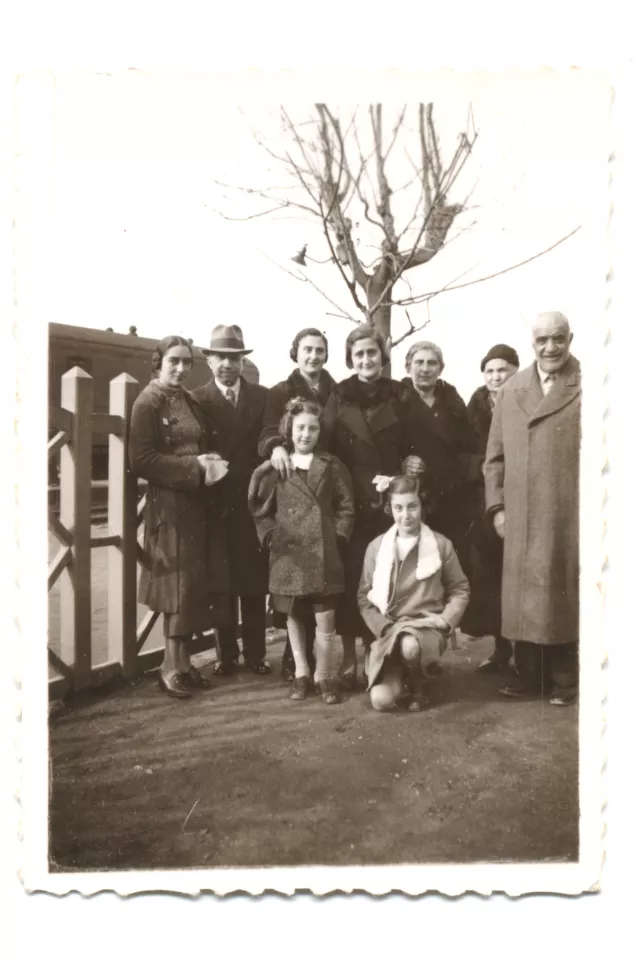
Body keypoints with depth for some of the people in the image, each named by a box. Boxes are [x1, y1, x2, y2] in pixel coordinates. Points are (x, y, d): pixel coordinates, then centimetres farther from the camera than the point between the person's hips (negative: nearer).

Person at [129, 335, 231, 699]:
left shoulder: (190, 402, 17)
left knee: (199, 583, 8)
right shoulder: (148, 403, -7)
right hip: (170, 504, -7)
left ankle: (183, 660, 20)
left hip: (198, 503, 7)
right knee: (180, 583, -4)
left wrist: (210, 462, -4)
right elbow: (141, 459, -16)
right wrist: (195, 467, -19)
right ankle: (173, 665, 8)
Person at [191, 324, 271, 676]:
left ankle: (255, 652, 17)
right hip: (216, 503, -1)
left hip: (253, 501, 1)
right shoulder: (197, 400, 2)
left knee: (255, 580, 6)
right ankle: (227, 653, 19)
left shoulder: (262, 397, 7)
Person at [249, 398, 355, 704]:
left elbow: (346, 507, 5)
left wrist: (338, 537, -5)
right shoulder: (275, 466, 2)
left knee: (326, 616, -1)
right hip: (288, 552, 1)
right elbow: (260, 508, 5)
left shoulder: (331, 465, 4)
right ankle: (301, 674, 26)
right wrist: (270, 536, -5)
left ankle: (323, 675, 17)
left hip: (323, 551, 0)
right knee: (294, 615, 11)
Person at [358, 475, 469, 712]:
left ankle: (417, 684, -1)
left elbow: (460, 589, 8)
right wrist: (384, 629, -9)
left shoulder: (441, 545, -1)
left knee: (410, 646, -39)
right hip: (387, 631, 2)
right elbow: (364, 597, 5)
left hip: (427, 627, -1)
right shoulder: (376, 547, 1)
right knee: (381, 700, -18)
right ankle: (400, 674, 20)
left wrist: (446, 620, -9)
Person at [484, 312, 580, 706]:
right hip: (520, 518, 4)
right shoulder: (511, 389, 10)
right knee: (524, 599, 10)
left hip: (570, 515, -3)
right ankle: (529, 675, 25)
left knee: (564, 597, 9)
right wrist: (497, 505, 4)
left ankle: (564, 680, 25)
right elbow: (495, 455, 11)